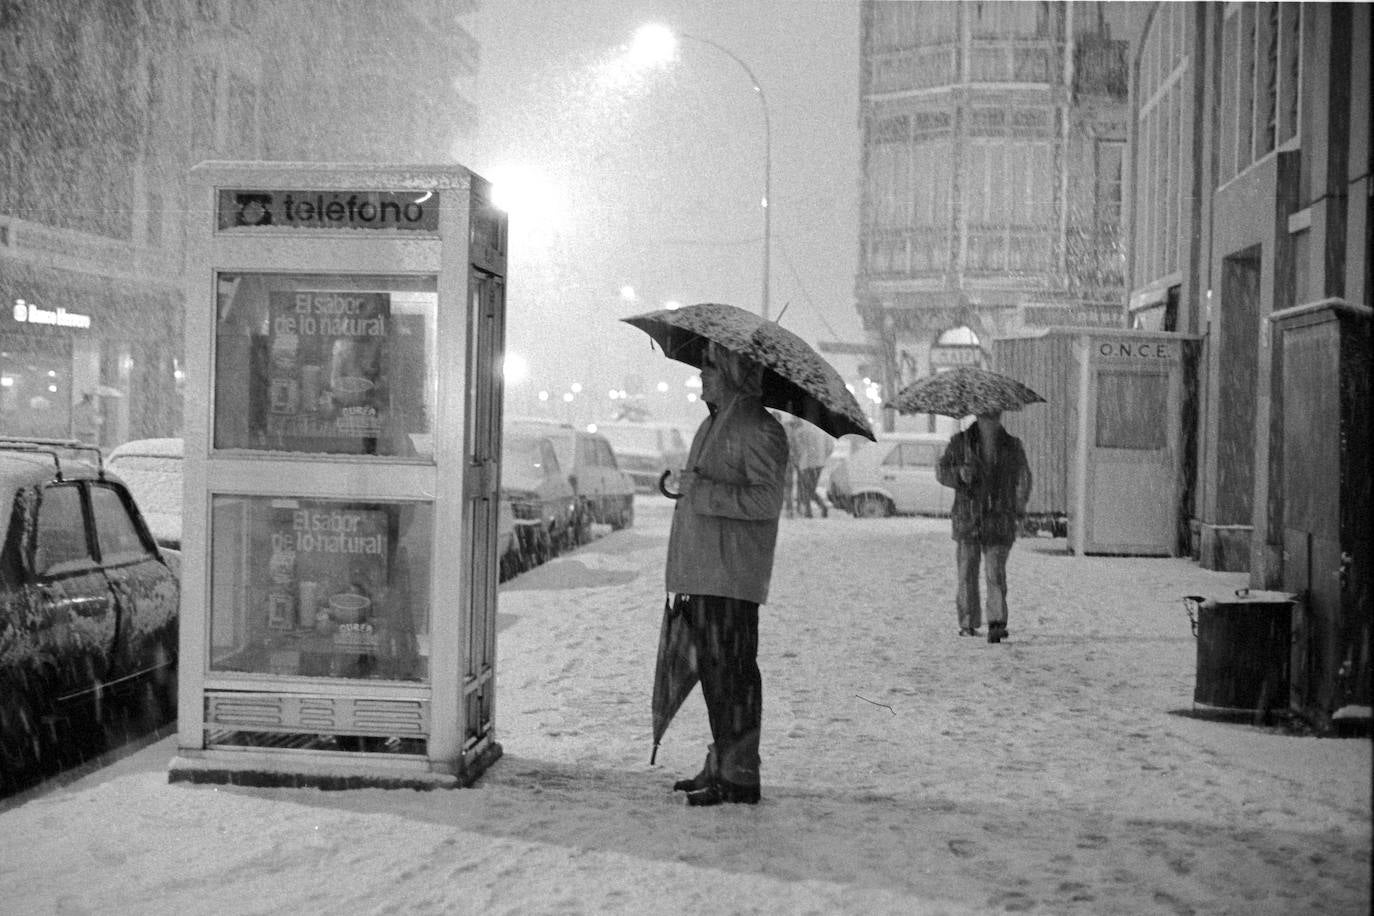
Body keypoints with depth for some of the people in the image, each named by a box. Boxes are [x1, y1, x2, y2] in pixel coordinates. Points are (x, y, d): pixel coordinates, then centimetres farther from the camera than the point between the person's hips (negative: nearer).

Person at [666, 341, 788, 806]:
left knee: (731, 671, -7)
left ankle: (739, 775, -2)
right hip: (702, 572, 10)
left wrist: (705, 492, -21)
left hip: (732, 573, -10)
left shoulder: (759, 430, -11)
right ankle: (720, 764, 23)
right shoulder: (712, 425, 20)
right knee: (712, 669, 14)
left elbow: (767, 500, -20)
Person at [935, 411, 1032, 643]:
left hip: (999, 521, 0)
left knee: (996, 572, -12)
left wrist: (1019, 507, 20)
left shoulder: (1012, 446, 9)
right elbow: (941, 470, 2)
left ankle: (997, 623, -16)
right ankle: (968, 623, 14)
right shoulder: (960, 442, 5)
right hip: (967, 517, 1)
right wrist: (959, 473, -18)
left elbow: (1023, 478, 21)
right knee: (967, 572, 2)